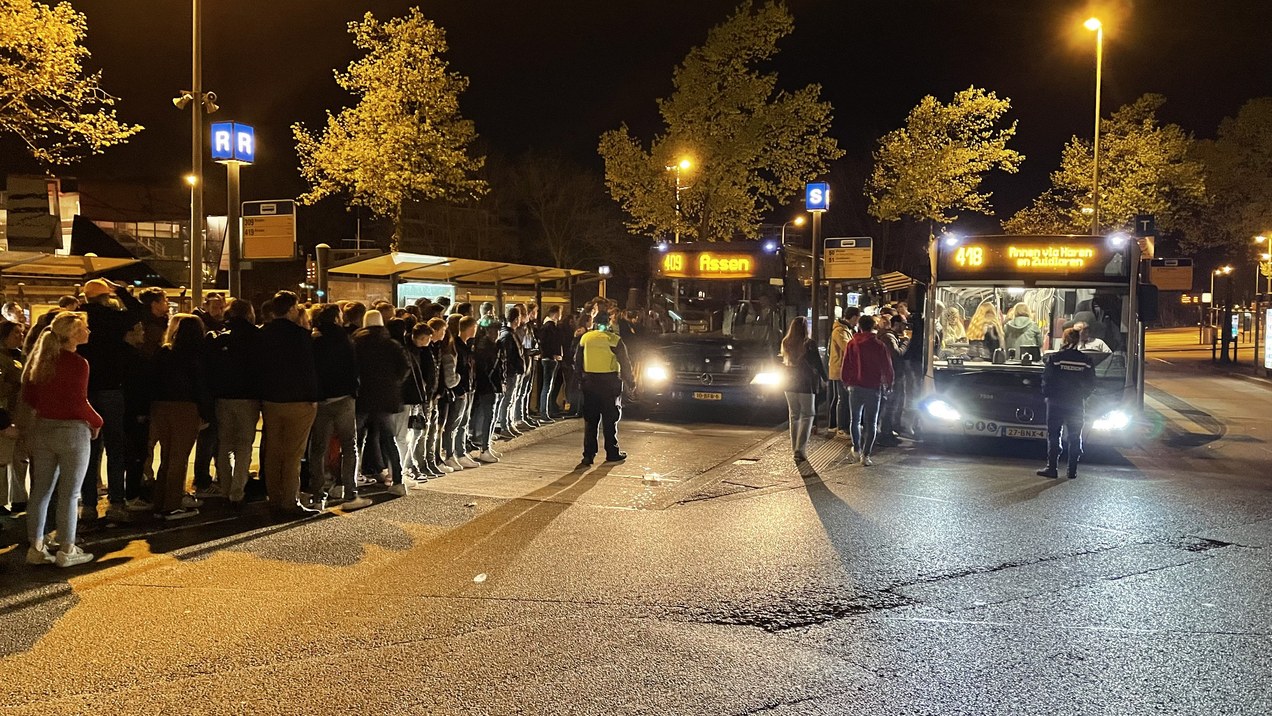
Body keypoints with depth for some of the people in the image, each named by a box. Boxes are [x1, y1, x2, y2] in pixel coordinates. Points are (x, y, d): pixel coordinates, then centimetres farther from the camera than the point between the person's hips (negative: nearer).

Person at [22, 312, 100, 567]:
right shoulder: (78, 363, -16)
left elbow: (28, 396, 10)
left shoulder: (41, 359, 6)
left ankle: (36, 547, 19)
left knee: (40, 490, 13)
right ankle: (66, 551, 10)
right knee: (69, 494, 3)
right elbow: (79, 404, -18)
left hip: (41, 428, 7)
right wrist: (97, 422, -2)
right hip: (71, 430, -7)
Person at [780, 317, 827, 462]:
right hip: (806, 384, -5)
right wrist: (824, 378, 6)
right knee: (807, 416, 0)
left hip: (790, 384, 5)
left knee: (794, 416, 15)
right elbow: (817, 363, -8)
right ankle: (800, 448, -11)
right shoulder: (809, 344, -13)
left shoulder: (786, 344, 0)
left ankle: (795, 447, 18)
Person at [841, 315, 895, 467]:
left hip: (855, 387, 1)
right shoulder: (879, 346, -8)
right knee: (871, 423, 6)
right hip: (874, 388, -1)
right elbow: (887, 368, -3)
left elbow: (846, 367, 1)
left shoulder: (851, 344, -3)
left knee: (855, 420, 17)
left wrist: (846, 382, 18)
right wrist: (888, 384, 14)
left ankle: (856, 450, 12)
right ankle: (866, 455, 3)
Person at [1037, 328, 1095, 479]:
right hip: (1077, 404, 3)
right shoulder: (1086, 360, -1)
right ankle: (1072, 470, 9)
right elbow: (1091, 384, 3)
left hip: (1056, 404, -2)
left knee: (1053, 436, 3)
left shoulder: (1054, 358, -10)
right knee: (1075, 438, 9)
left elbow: (1047, 380, -8)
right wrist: (1082, 396, 17)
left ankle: (1052, 468, 0)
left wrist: (1047, 395, 7)